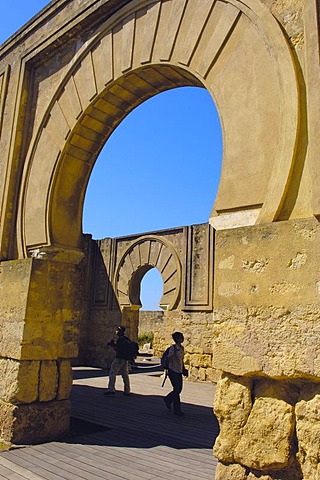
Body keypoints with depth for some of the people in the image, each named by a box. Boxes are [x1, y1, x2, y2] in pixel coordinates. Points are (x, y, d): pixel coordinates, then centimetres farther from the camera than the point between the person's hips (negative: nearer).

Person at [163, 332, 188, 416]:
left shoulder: (182, 348, 8)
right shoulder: (173, 348, -14)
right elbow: (168, 358, -23)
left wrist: (184, 369, 14)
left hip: (179, 372, 8)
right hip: (173, 371, -8)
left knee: (179, 389, 13)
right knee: (176, 389, -4)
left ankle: (167, 399, 38)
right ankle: (177, 410, 9)